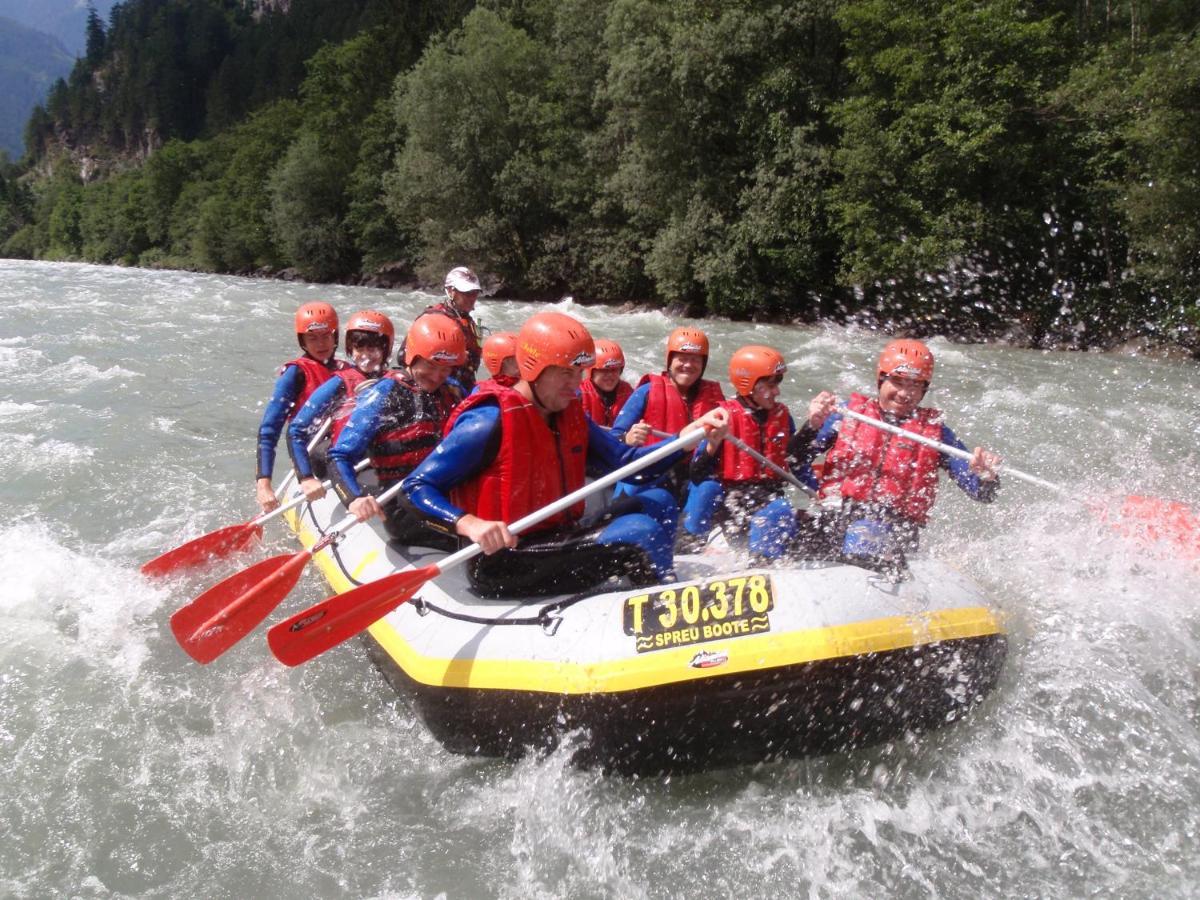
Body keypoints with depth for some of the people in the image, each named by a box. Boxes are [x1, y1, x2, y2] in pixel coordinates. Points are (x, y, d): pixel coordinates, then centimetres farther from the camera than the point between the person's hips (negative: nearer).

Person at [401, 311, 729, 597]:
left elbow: (625, 461, 7)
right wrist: (469, 524, -33)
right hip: (502, 567, -9)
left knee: (659, 502, 11)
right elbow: (416, 486, -16)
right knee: (640, 531, -21)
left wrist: (688, 435, -5)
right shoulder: (490, 422, -16)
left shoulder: (570, 415, 9)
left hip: (560, 542, 9)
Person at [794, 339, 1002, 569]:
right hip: (837, 513, 1)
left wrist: (985, 477, -12)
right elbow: (797, 459, 7)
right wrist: (813, 425, -11)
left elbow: (982, 494, 11)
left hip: (896, 522, 0)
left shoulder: (934, 430, 15)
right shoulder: (850, 412, 14)